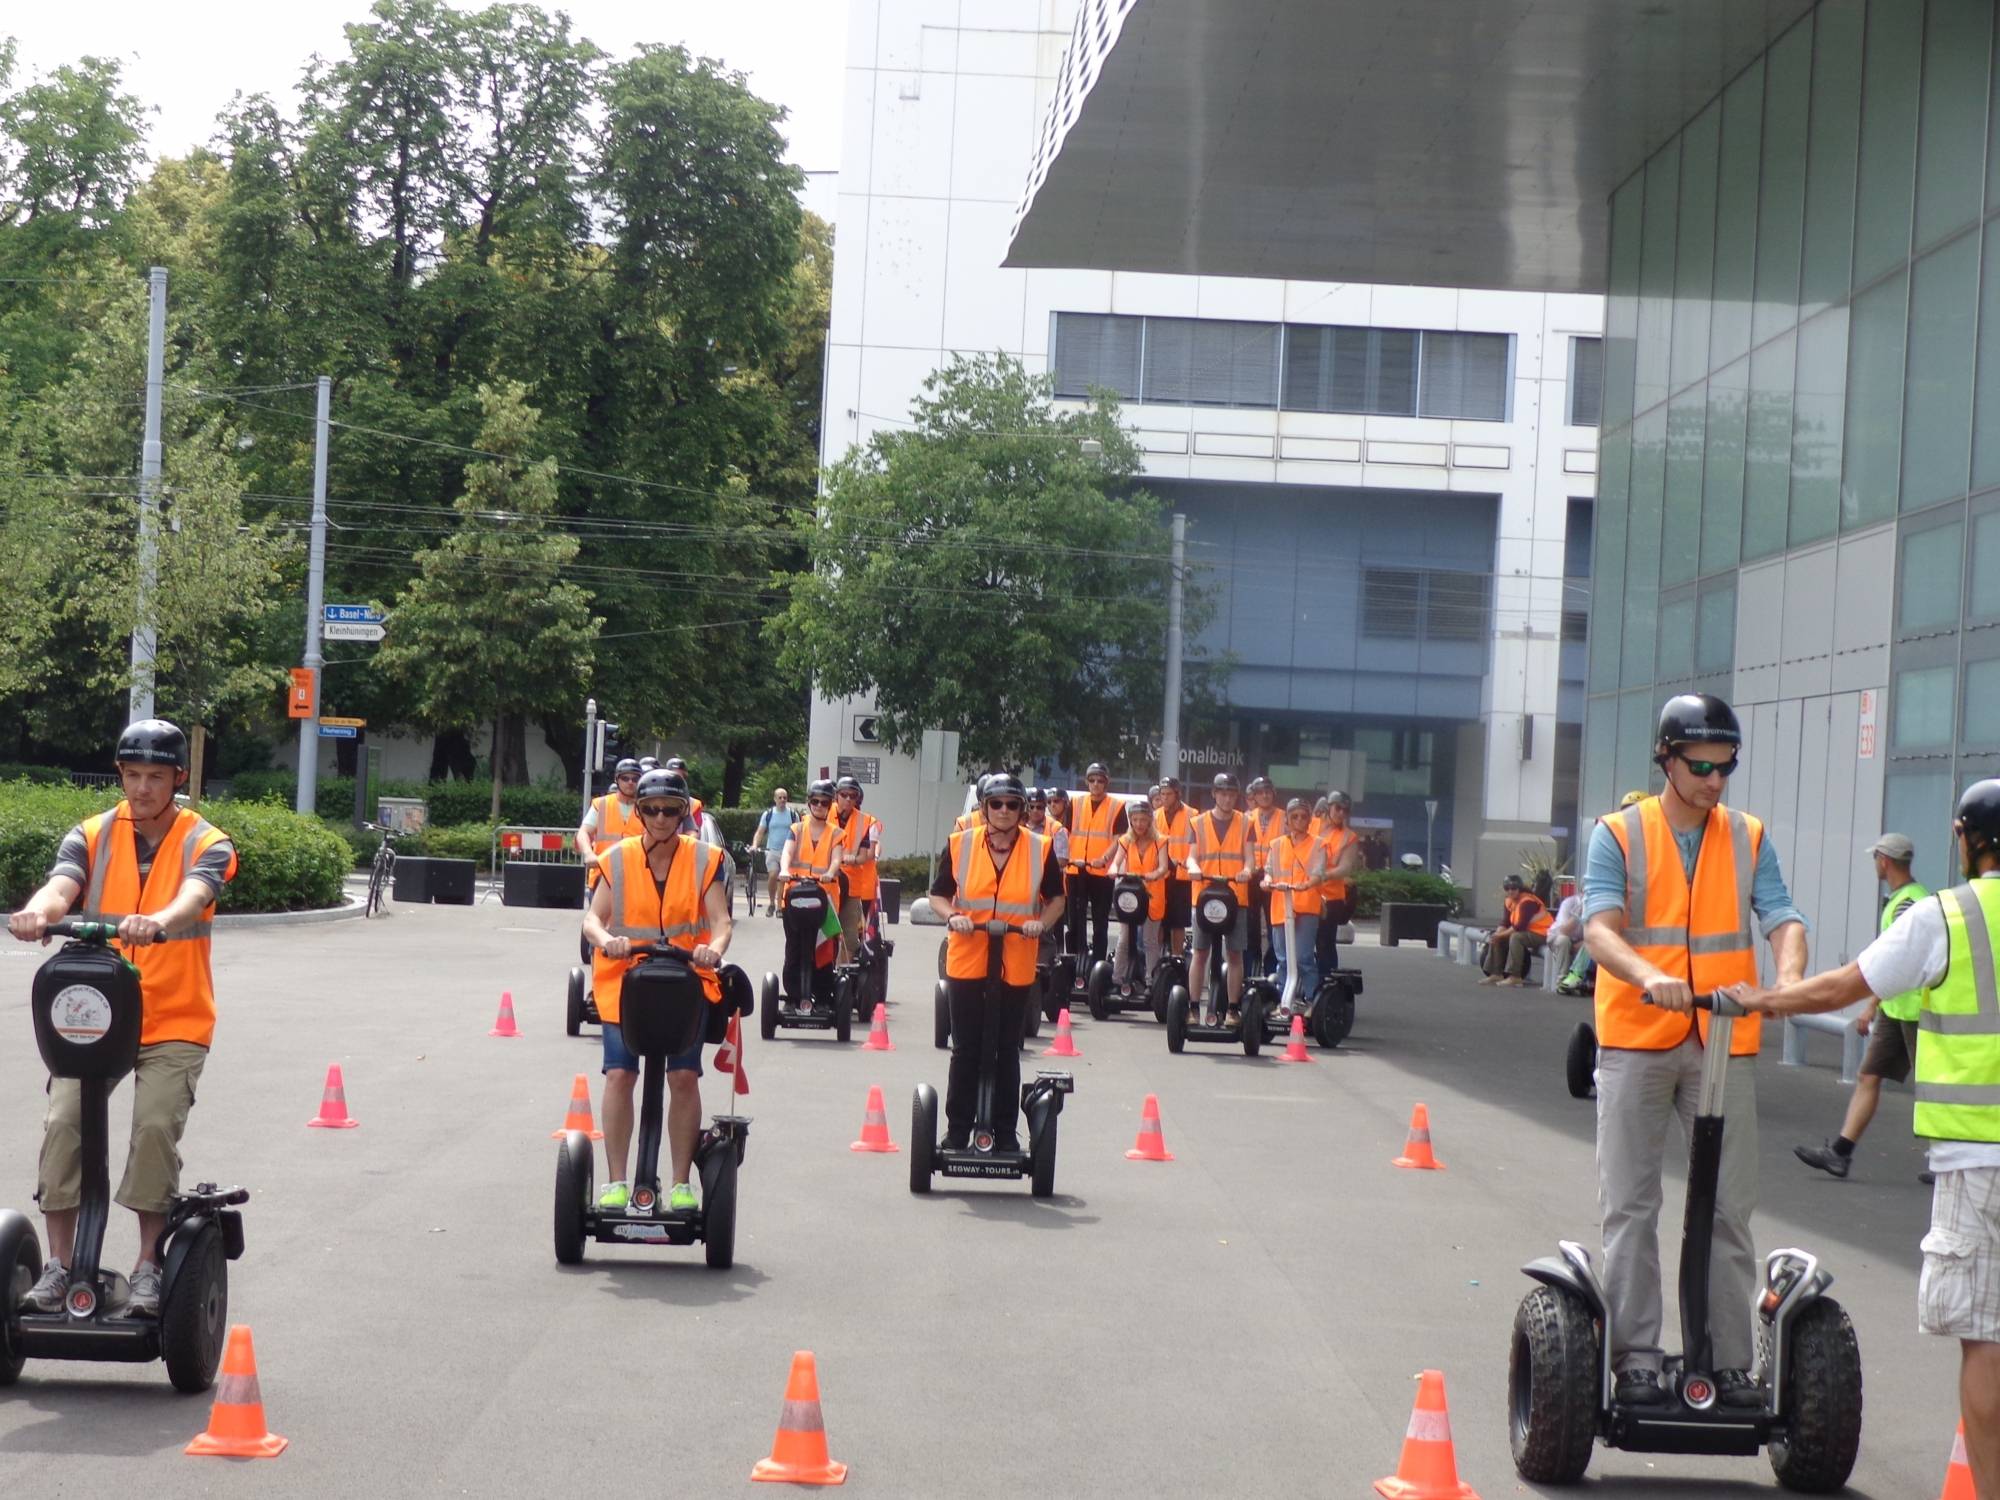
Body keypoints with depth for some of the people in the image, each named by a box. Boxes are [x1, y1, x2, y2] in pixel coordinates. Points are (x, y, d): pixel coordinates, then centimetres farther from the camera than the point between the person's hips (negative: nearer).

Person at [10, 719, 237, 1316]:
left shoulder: (206, 844, -3)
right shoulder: (91, 837, 4)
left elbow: (193, 898, -24)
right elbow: (61, 886, -15)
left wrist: (155, 922, -47)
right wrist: (38, 911, -40)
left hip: (173, 1021, -2)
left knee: (156, 1125, -19)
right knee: (62, 1120, -15)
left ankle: (148, 1267, -4)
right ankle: (58, 1265, -4)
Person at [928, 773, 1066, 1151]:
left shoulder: (1040, 850, 1)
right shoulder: (960, 845, -1)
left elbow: (1056, 899, 9)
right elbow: (938, 895, 5)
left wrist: (1041, 922, -10)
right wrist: (952, 916, -15)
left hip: (1016, 967, 0)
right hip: (966, 962, 0)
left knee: (1007, 1051, 8)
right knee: (966, 1051, 4)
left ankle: (1006, 1134, 15)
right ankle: (957, 1132, 11)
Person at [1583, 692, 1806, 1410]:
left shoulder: (1749, 839, 10)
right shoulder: (1619, 835, 2)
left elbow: (1782, 919, -1)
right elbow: (1599, 927, -11)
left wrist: (1789, 979, -24)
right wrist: (1649, 976, -31)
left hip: (1725, 1045, 2)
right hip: (1636, 1041, -2)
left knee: (1731, 1208, 3)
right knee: (1631, 1208, -1)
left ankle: (1731, 1360, 8)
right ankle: (1635, 1360, 3)